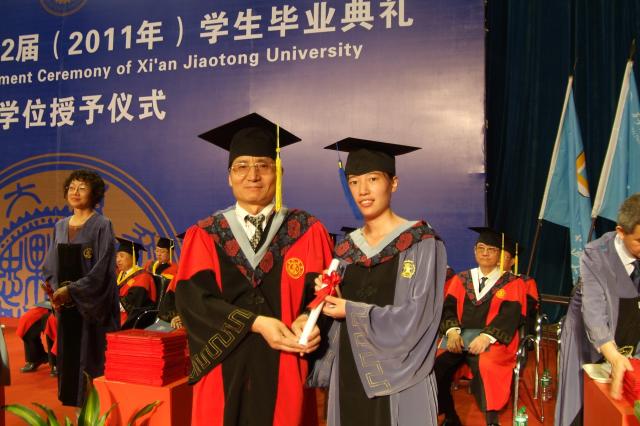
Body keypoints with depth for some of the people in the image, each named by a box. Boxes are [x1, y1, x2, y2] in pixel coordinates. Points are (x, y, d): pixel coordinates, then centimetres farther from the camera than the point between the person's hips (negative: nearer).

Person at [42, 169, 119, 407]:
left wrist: (71, 290, -16)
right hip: (65, 304, 6)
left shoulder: (102, 225, -7)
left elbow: (101, 270, -13)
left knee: (90, 357, -2)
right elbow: (50, 265, 12)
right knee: (66, 355, 8)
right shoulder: (60, 226, 11)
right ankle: (71, 400, 21)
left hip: (91, 305, -5)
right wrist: (56, 290, -6)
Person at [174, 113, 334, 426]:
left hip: (285, 370, 0)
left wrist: (307, 321, -24)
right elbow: (192, 298, -7)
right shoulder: (205, 236, 4)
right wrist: (255, 323, -20)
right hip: (225, 372, 1)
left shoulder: (308, 232, 3)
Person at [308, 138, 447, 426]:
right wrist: (329, 298, -9)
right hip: (349, 375, 5)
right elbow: (336, 322, 12)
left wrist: (351, 312, -13)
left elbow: (416, 318, -15)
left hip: (397, 379, -5)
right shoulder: (346, 249, 7)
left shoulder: (422, 243, -10)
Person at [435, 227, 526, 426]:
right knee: (433, 363, -25)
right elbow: (448, 307, 9)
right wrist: (452, 331, -12)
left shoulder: (512, 283, 10)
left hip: (492, 341, -3)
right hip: (460, 337, 3)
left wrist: (486, 336, -21)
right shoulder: (460, 279, 20)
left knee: (483, 365, -37)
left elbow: (509, 316, -4)